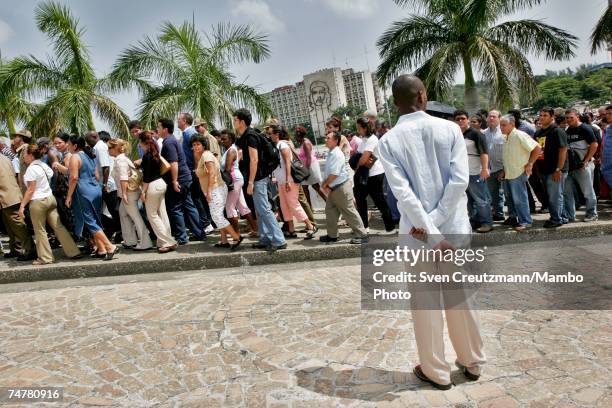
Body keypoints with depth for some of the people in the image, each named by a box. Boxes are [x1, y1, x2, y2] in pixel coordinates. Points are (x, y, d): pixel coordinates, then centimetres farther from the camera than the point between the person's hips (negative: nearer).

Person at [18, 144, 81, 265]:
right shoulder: (43, 165, 10)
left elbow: (31, 189, -15)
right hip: (50, 198, 8)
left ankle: (45, 257, 10)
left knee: (40, 230, 3)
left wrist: (22, 205, -13)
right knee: (59, 226, 8)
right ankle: (73, 252, 7)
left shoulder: (31, 168, -13)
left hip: (38, 201, -8)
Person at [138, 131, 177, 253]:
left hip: (153, 186, -9)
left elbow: (147, 176, -17)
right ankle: (166, 241, 14)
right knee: (162, 213, 10)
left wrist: (143, 191, -13)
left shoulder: (147, 155, -16)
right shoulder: (154, 153, 10)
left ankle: (167, 242, -2)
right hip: (161, 183, 9)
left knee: (152, 215, 0)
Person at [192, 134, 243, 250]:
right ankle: (224, 241, 14)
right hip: (214, 191, 10)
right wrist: (195, 154, 15)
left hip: (216, 190, -10)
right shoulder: (201, 156, 20)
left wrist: (208, 191, -23)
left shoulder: (206, 155, -11)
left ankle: (237, 237, -13)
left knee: (217, 216, -14)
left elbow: (212, 173, -20)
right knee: (218, 216, 11)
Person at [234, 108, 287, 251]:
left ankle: (279, 241, -6)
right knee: (260, 210, 13)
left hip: (258, 179, -10)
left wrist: (250, 182, -22)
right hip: (258, 178, 10)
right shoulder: (246, 136, 15)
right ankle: (265, 239, 20)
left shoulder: (250, 136, -15)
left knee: (264, 210, -8)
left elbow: (254, 160, -21)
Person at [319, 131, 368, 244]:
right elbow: (327, 172, 15)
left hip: (342, 187, -10)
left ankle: (362, 235, 4)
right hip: (333, 188, 10)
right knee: (330, 211, 15)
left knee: (350, 212, -4)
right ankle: (332, 235, 27)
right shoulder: (330, 154, 10)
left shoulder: (337, 154, -19)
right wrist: (325, 185, 3)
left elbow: (334, 174, -25)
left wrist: (324, 185, -12)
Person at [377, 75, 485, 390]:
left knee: (425, 303, 11)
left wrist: (431, 233, -15)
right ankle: (471, 362, 34)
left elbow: (402, 191, -15)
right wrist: (436, 222, -12)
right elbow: (460, 179, -12)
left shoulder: (388, 141, -6)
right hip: (454, 227, 2)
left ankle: (436, 371, 25)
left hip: (416, 233, -2)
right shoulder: (450, 129, -3)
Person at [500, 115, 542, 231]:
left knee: (519, 199, -4)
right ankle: (512, 218, 31)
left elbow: (537, 148, -17)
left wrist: (530, 164, -14)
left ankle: (525, 222, 5)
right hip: (508, 173, 8)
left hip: (518, 173, -8)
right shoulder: (507, 137, 10)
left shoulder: (519, 136, -15)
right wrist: (504, 170, 15)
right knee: (509, 198, 17)